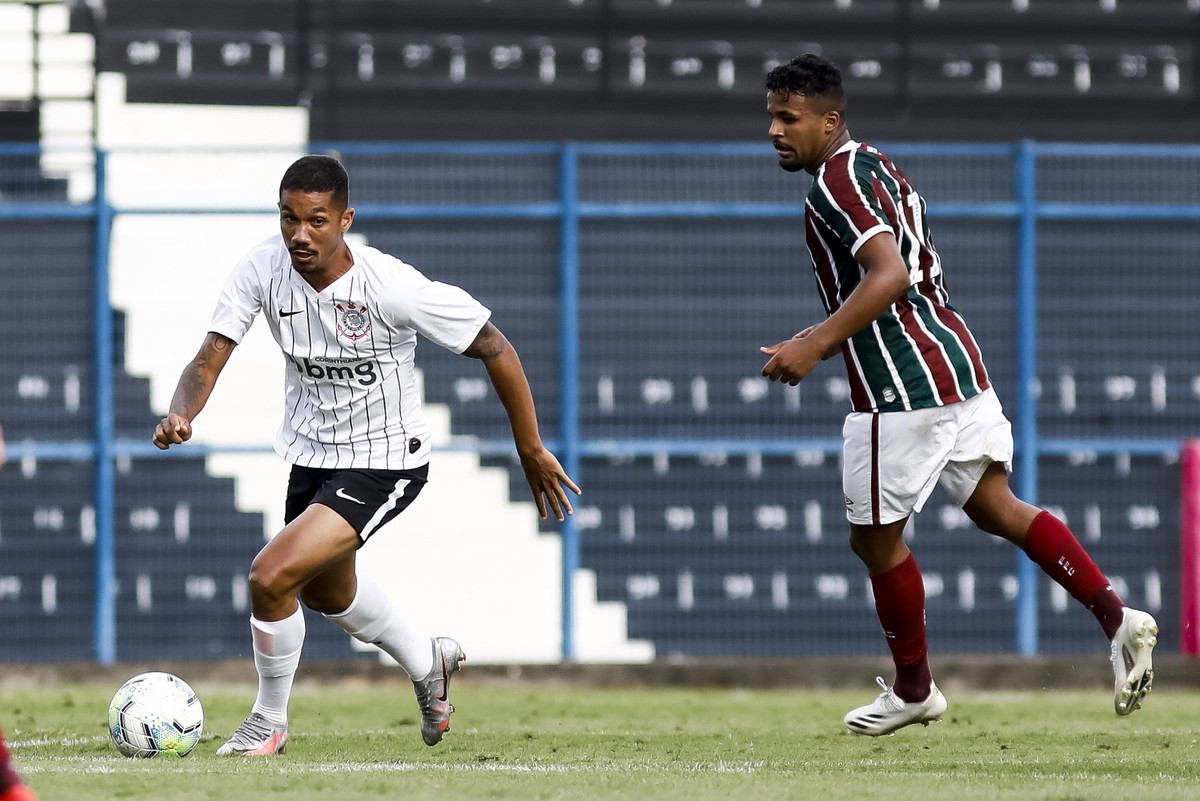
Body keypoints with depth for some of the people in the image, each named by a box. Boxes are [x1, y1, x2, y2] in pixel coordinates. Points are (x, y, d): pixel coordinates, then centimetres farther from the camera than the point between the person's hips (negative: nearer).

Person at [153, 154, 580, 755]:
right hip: (312, 452, 7)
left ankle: (269, 723, 5)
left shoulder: (392, 287, -29)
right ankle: (427, 663, 59)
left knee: (271, 577, -21)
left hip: (383, 463, -7)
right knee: (324, 591, 29)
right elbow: (210, 358, -17)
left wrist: (531, 451, -11)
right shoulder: (263, 270, -17)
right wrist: (180, 415, -40)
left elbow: (494, 348, -18)